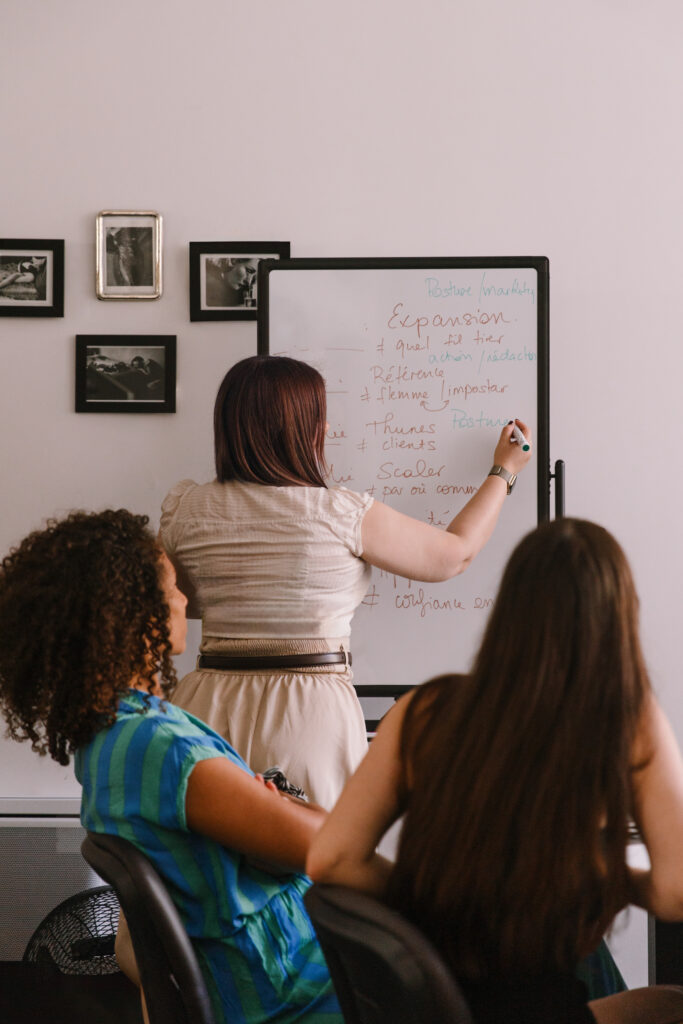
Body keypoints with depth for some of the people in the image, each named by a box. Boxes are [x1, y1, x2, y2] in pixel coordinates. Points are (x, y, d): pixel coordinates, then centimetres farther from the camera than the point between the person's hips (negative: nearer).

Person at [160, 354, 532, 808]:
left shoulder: (185, 511, 0)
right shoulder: (344, 515, -9)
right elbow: (455, 554, 6)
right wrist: (504, 471, 20)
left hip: (214, 706, 4)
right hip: (310, 715, -3)